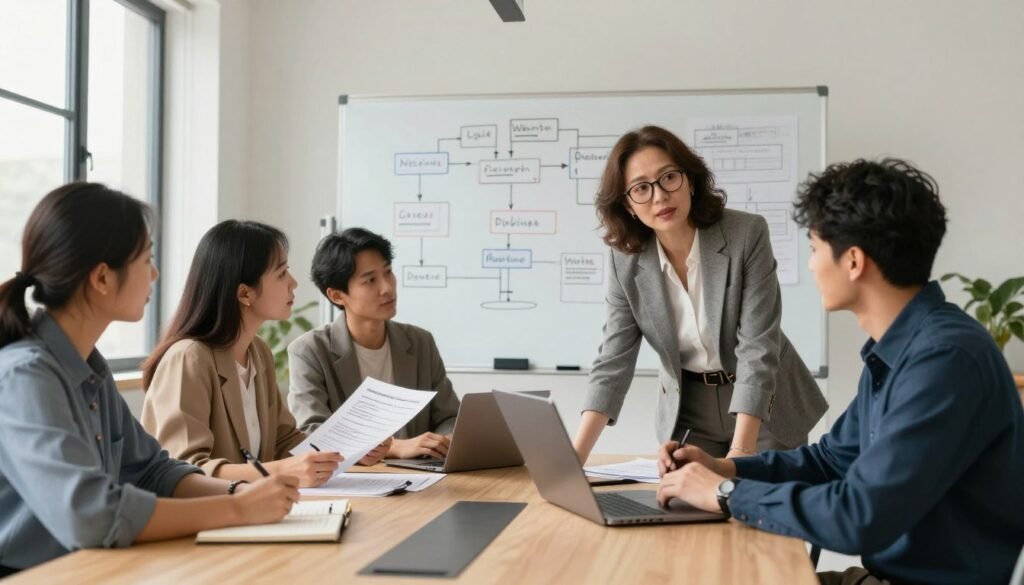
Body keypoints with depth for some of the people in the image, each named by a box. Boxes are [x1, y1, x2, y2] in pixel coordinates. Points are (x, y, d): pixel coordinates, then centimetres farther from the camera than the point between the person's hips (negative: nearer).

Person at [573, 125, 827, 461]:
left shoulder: (747, 234, -22)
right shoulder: (627, 262, -12)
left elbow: (757, 348, -26)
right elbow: (613, 363, -12)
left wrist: (741, 451, -35)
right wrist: (574, 456, -24)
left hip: (765, 407, -2)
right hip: (686, 413, 2)